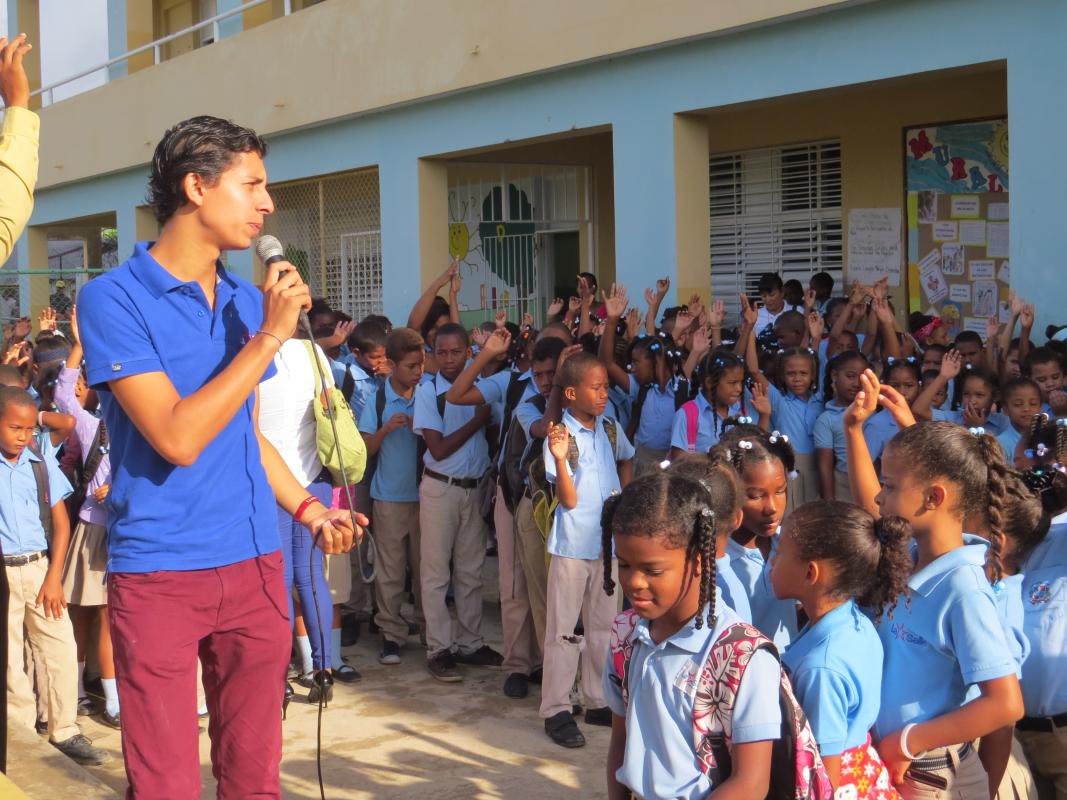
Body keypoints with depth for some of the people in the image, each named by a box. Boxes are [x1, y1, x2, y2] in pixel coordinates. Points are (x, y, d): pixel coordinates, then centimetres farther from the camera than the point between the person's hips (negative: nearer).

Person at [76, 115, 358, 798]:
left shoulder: (248, 300, 10)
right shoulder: (115, 299, -10)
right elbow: (178, 438, -20)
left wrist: (308, 509, 5)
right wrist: (269, 337, -17)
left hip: (256, 565, 6)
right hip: (160, 573, -6)